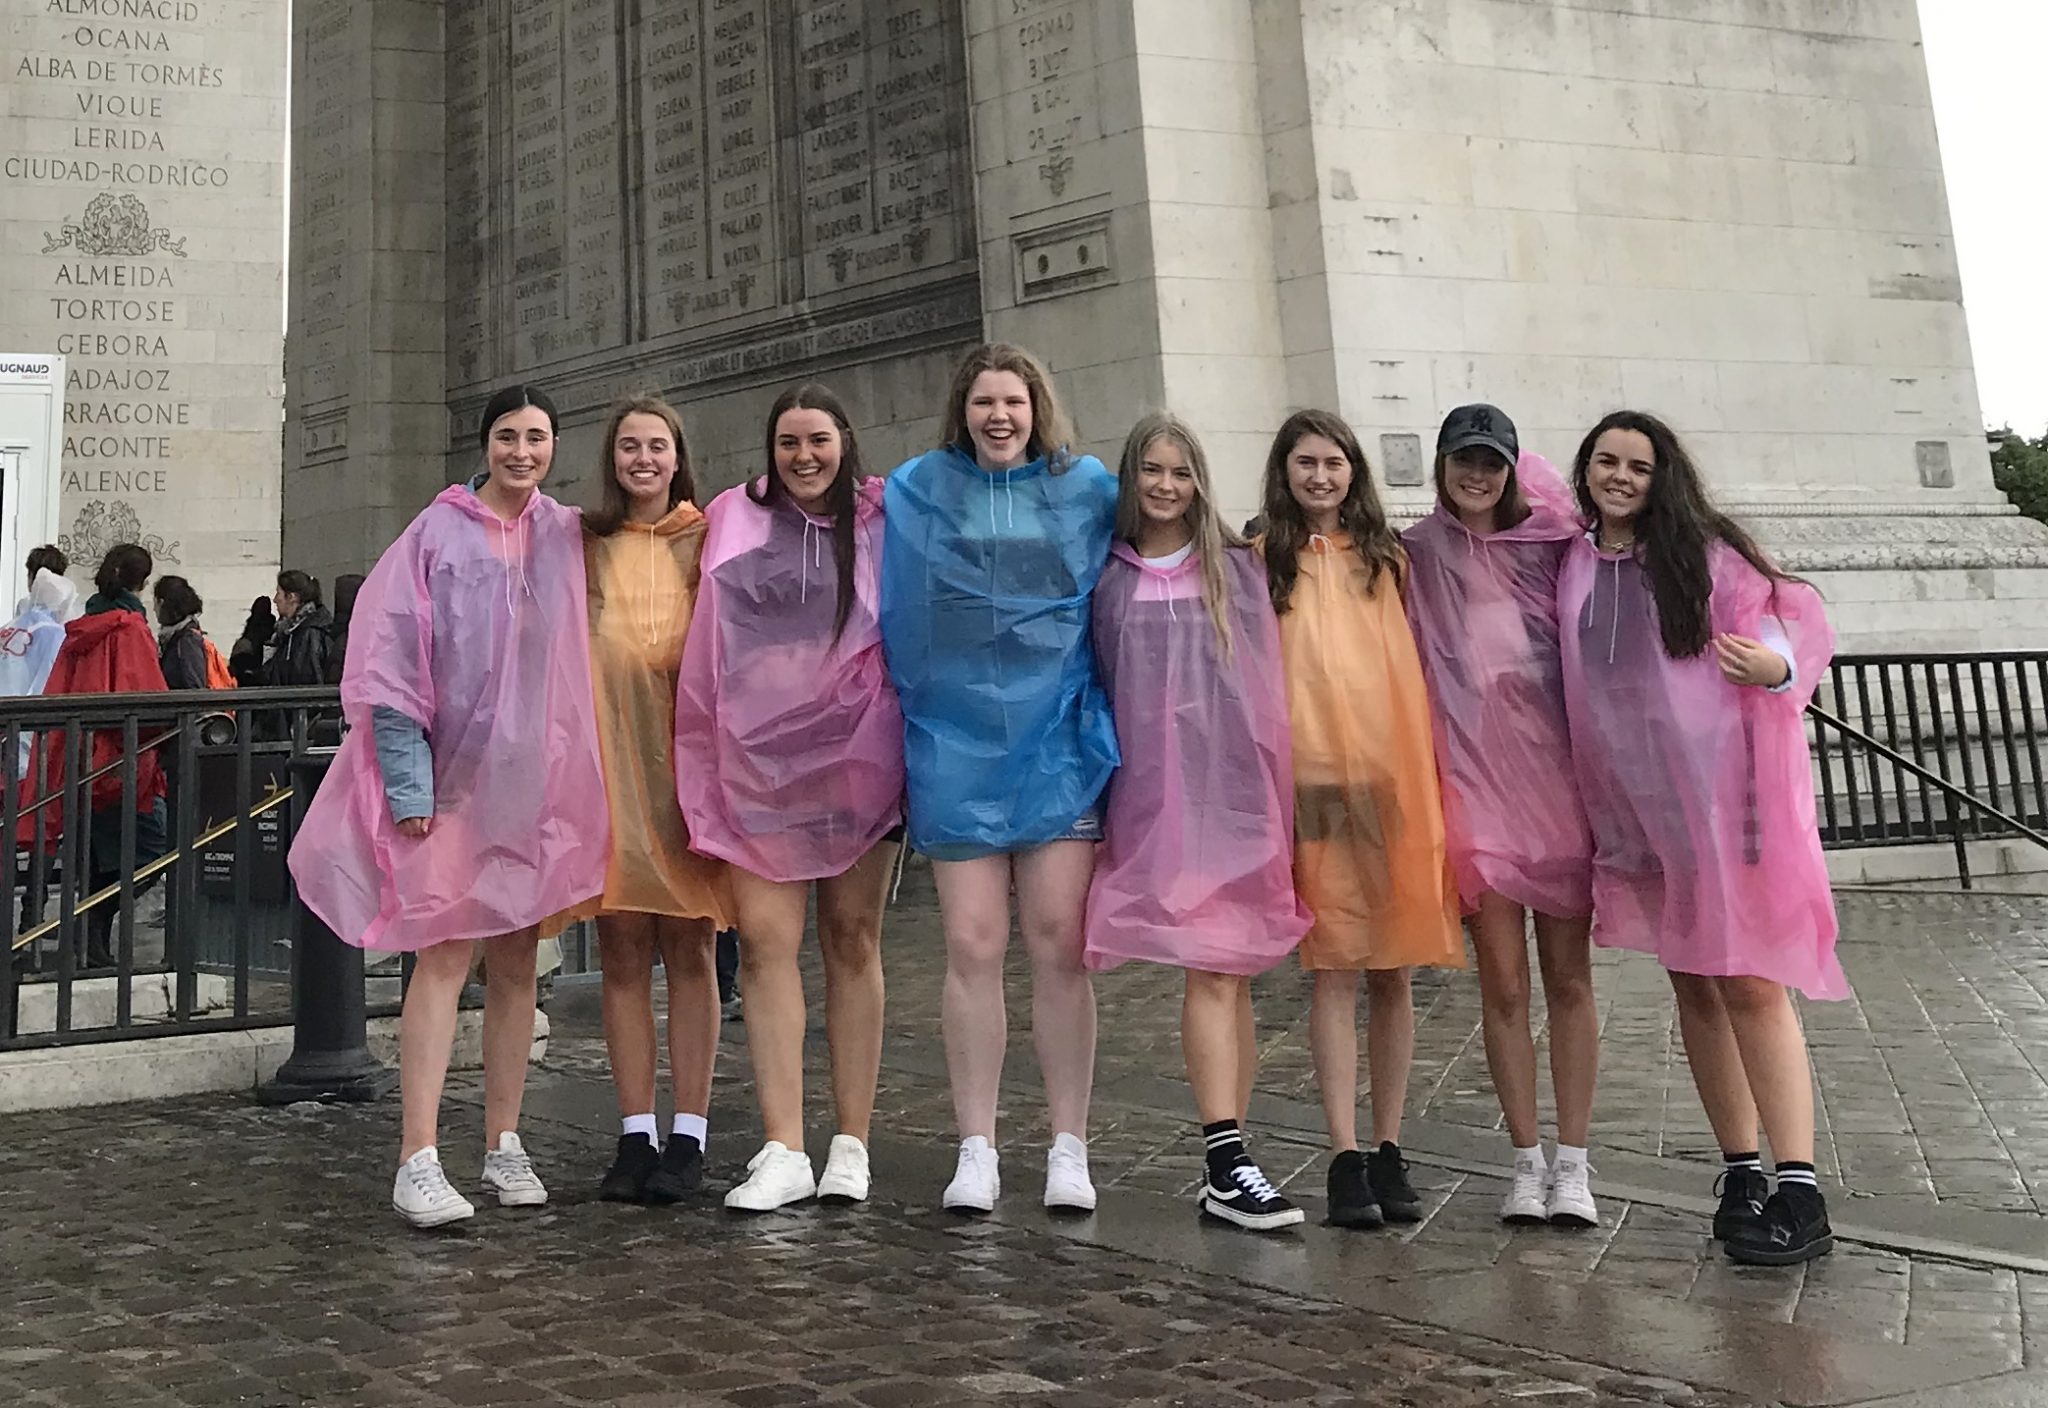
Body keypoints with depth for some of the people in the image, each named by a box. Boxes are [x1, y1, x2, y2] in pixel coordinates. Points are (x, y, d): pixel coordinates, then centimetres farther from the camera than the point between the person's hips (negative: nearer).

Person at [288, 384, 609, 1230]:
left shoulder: (570, 538, 9)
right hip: (453, 772, -4)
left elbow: (583, 659, 14)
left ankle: (503, 1145, 16)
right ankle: (418, 1161, -7)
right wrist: (407, 780, -13)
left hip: (535, 773, 4)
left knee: (516, 961, 8)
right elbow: (391, 655, -6)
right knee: (445, 956, -9)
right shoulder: (438, 533, -3)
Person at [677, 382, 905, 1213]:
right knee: (766, 939, -7)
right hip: (759, 755, 1)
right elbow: (709, 649, 13)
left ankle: (852, 1145, 9)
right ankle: (783, 1151, -5)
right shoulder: (734, 520, 10)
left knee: (852, 941, 3)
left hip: (855, 755, -1)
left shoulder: (880, 524, 6)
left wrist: (912, 750, -2)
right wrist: (702, 768, 7)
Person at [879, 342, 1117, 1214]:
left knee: (1058, 941, -2)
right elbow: (895, 616, 12)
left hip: (1058, 741, 0)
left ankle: (1069, 1149, 8)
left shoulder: (1088, 490, 9)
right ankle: (976, 1151, 8)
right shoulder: (917, 492, 9)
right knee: (972, 947, -1)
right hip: (956, 743, 0)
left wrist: (1103, 718, 7)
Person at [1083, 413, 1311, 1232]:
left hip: (1233, 787, 1)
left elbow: (1266, 679, 8)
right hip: (1154, 792, -1)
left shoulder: (1234, 568, 10)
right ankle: (1227, 1163, -11)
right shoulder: (1108, 577, 9)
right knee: (1210, 972, -10)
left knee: (1232, 971, 4)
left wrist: (1276, 789, 2)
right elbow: (1093, 683, 12)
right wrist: (1097, 787, 6)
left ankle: (1224, 1161, 11)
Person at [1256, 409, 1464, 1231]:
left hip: (1394, 778, 2)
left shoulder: (1387, 559, 14)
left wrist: (1430, 778, 4)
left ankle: (1389, 1151, 15)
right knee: (1335, 970, -4)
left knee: (1392, 970, 6)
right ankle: (1345, 1159, -1)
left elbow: (1418, 671, 13)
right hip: (1313, 783, -2)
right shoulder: (1265, 560, 8)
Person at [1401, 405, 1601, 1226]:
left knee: (1568, 979, 3)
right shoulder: (1418, 553, 7)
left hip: (1556, 774, 1)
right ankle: (1527, 1162, 12)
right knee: (1503, 985, 1)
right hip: (1473, 780, -1)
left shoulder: (1549, 542, 8)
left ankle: (1573, 1164, 12)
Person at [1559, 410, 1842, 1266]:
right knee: (1691, 984, 9)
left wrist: (1772, 664, -25)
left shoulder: (1702, 550, 0)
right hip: (1634, 801, 5)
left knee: (1747, 983, -9)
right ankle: (1742, 1171, 19)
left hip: (1719, 786, -5)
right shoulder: (1574, 566, 11)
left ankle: (1798, 1191, -6)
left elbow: (1782, 617, -4)